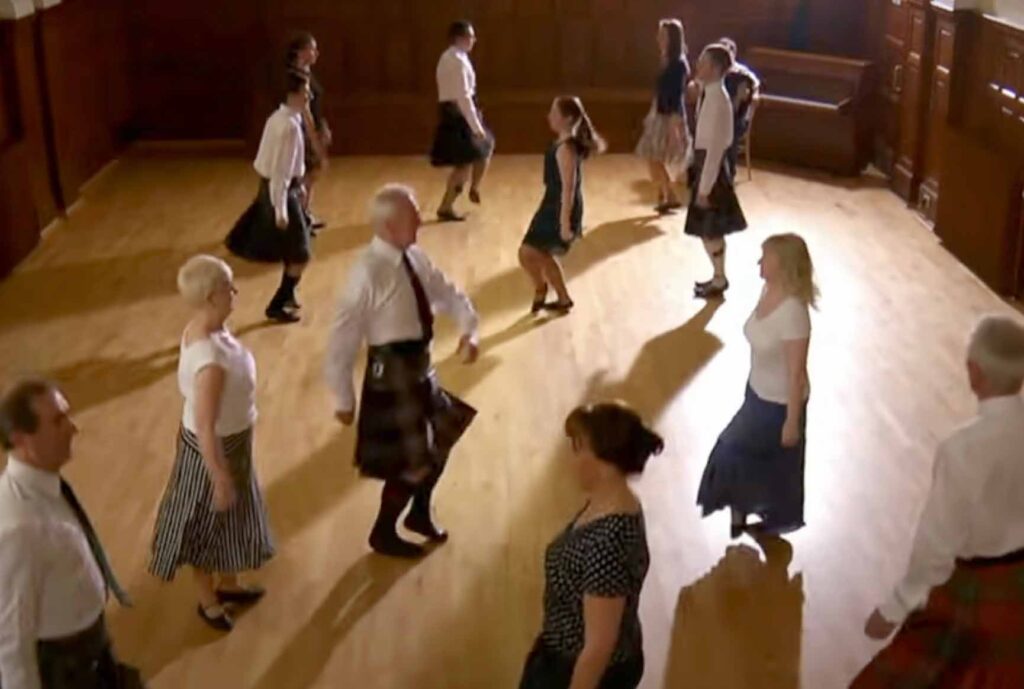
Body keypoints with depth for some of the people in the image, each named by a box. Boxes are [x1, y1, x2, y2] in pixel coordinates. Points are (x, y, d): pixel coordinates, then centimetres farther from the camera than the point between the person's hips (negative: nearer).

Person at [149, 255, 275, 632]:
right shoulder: (210, 360, -37)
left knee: (231, 518, 28)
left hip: (229, 439, 9)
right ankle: (209, 601, 41)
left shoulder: (203, 329, -8)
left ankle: (228, 585, 52)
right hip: (215, 447, -9)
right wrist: (221, 479, -20)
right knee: (209, 523, 16)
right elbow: (205, 428, -31)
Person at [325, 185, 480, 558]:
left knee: (441, 439, 24)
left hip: (420, 365, 9)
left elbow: (448, 294, 10)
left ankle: (420, 513, 49)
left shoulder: (415, 258, 1)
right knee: (410, 463, 4)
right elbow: (342, 338, -21)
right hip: (392, 372, -9)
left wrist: (469, 329, -11)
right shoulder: (368, 273, -24)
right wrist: (344, 398, -15)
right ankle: (383, 533, 30)